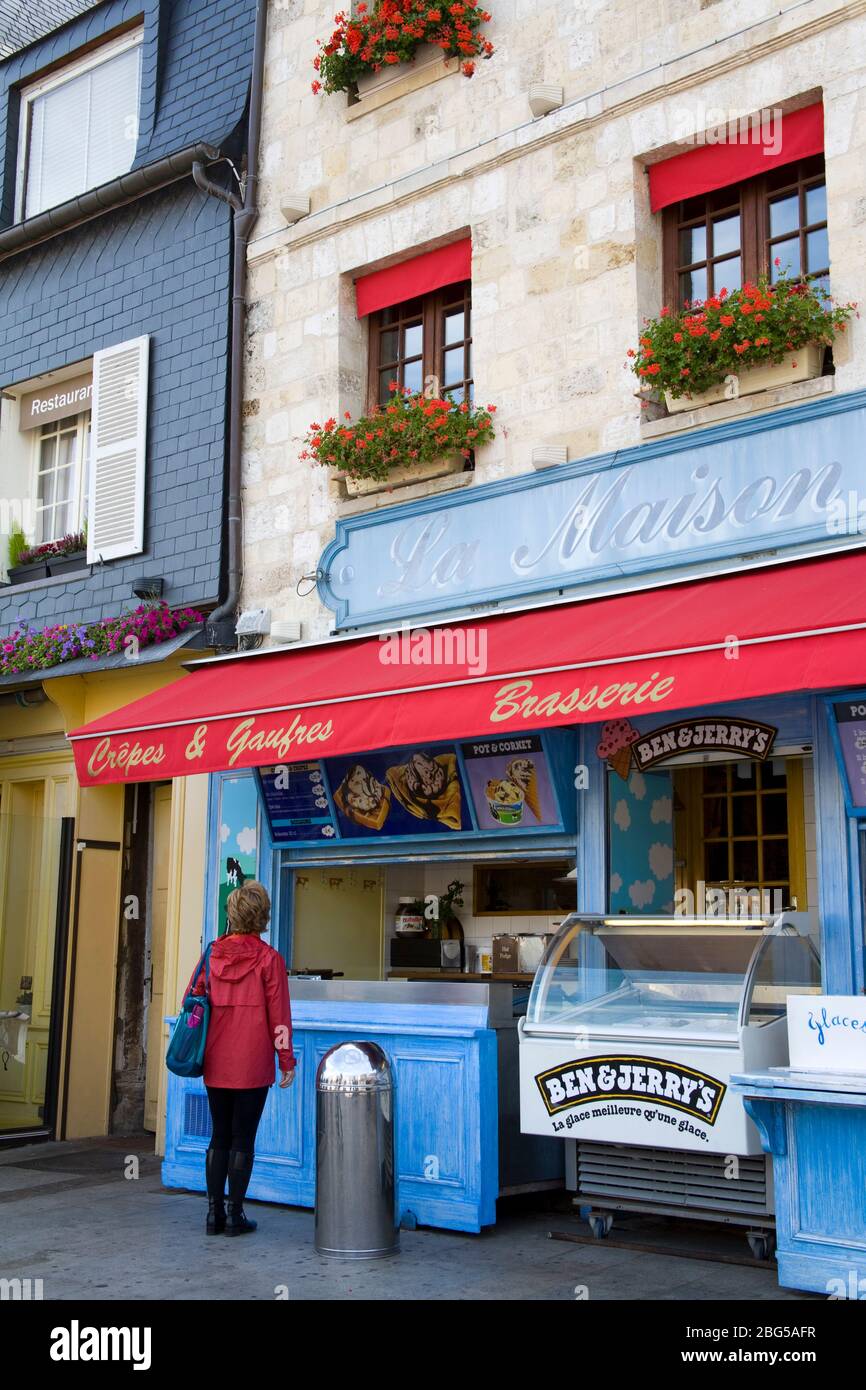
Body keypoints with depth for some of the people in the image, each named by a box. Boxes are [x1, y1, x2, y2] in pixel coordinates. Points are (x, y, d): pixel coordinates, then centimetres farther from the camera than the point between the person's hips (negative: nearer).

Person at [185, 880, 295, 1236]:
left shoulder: (212, 954, 2)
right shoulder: (268, 959, -9)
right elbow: (278, 1014, -8)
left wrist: (199, 1052, 21)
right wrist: (287, 1060, 0)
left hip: (216, 1065, 4)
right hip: (253, 1066, -4)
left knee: (219, 1137, 13)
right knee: (243, 1139, 4)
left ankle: (214, 1213, 16)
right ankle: (235, 1214, 8)